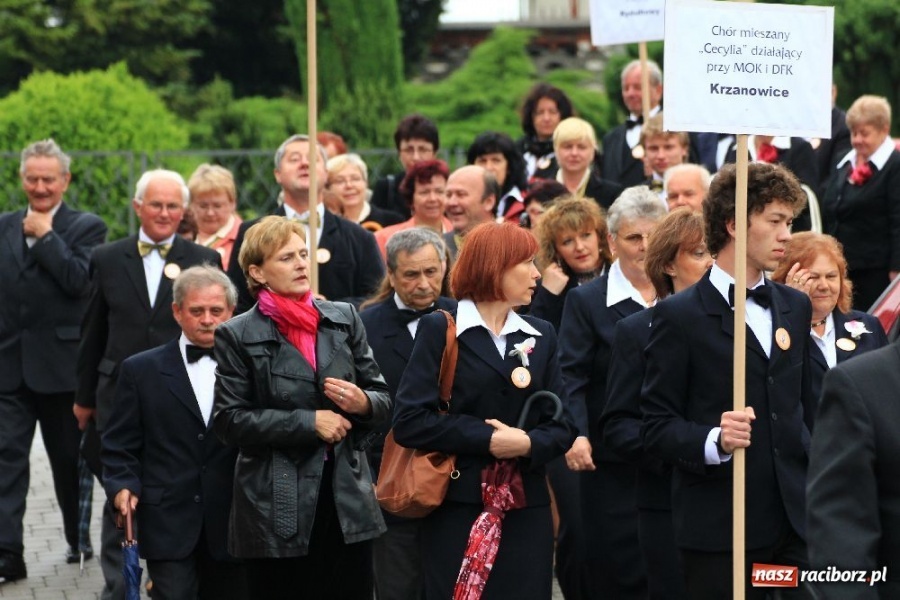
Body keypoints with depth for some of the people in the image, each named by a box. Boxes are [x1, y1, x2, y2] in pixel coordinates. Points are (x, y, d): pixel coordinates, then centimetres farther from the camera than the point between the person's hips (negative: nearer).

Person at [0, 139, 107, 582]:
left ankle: (78, 539, 30)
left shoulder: (86, 227, -1)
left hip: (61, 365, -3)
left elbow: (80, 280, -17)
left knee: (69, 459, 11)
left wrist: (45, 235, -13)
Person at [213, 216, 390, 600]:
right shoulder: (238, 336, -1)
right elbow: (230, 421, -8)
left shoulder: (343, 319, 9)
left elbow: (383, 400, 13)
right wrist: (308, 422, -14)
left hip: (347, 499, 3)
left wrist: (363, 403, -11)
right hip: (275, 510, -3)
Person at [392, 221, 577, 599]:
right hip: (458, 508, -4)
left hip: (527, 510, 4)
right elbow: (409, 422, -10)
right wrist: (485, 438, -14)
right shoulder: (440, 330, -1)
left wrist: (529, 444, -13)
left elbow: (561, 425, 9)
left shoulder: (540, 336, 14)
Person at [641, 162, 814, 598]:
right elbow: (656, 427, -7)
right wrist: (713, 441, -25)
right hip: (719, 530, -5)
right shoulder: (679, 316, -4)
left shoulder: (796, 307, 15)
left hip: (796, 522, 5)